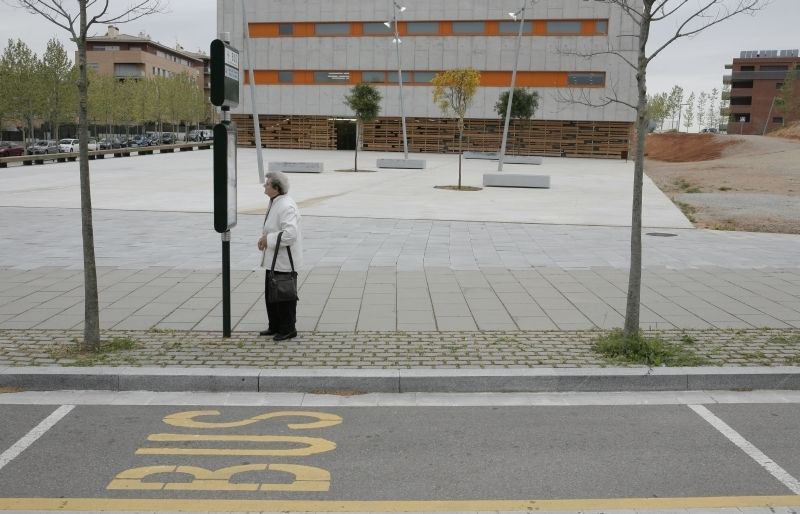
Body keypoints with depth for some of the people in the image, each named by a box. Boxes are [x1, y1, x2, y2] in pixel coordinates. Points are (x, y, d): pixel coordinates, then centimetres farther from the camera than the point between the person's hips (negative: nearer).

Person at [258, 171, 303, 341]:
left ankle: (288, 329, 15)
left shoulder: (286, 206, -22)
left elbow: (290, 233, -32)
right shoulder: (274, 202, 11)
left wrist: (268, 239, -22)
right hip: (273, 258, 10)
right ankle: (275, 326, 31)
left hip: (284, 260, -10)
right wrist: (264, 237, 6)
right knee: (270, 293, 18)